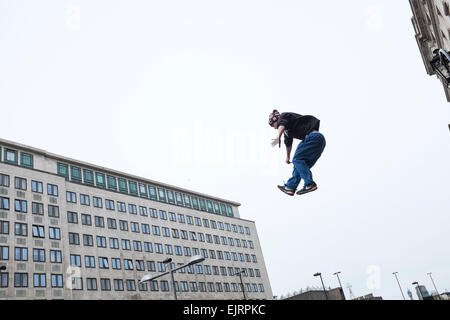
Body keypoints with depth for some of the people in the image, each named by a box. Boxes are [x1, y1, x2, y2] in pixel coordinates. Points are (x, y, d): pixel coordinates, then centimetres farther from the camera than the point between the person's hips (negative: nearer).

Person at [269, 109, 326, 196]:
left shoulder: (283, 116, 0)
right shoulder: (287, 130, 28)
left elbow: (282, 124, -24)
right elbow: (288, 143, 42)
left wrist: (278, 137, -42)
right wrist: (288, 157, 55)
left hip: (313, 136, -10)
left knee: (297, 159, -11)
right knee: (300, 162, 9)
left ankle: (310, 184, -18)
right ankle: (290, 187, 10)